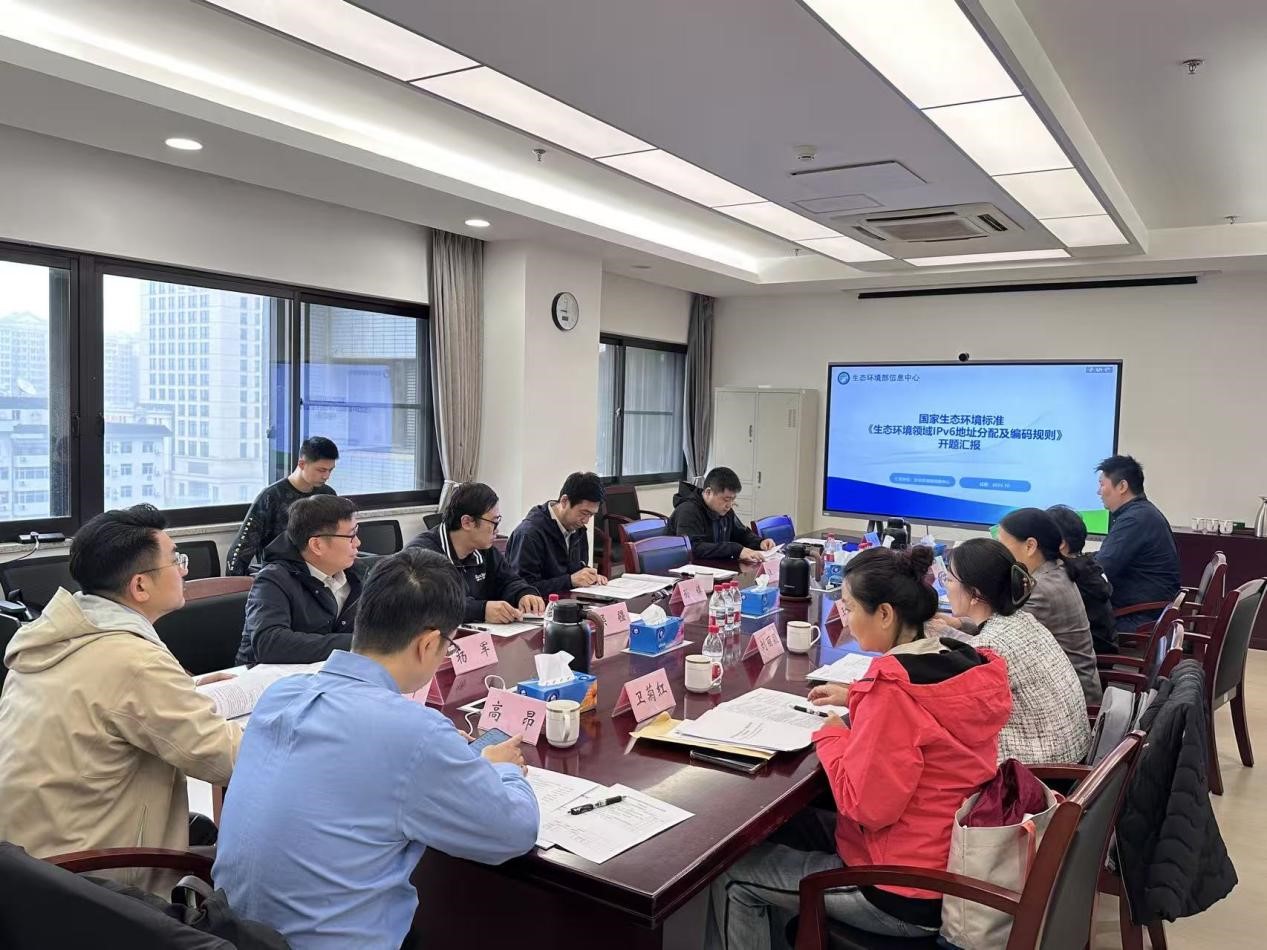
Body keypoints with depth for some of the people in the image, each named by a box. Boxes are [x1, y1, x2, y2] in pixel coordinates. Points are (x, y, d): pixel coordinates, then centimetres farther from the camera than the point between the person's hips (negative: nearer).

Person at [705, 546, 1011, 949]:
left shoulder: (894, 688, -28)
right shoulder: (965, 663, -3)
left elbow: (865, 805, -25)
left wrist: (831, 736, -10)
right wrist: (859, 699, 11)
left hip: (907, 895, -9)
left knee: (733, 875, 5)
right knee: (777, 825, 23)